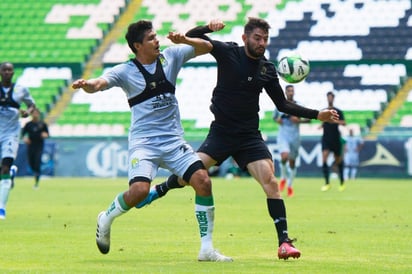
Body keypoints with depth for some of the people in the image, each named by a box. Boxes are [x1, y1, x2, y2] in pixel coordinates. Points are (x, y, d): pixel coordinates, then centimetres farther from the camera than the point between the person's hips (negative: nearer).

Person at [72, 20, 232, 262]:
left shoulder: (170, 57, 7)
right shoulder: (125, 71, -4)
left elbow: (206, 47, 9)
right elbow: (99, 84, -18)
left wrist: (184, 40, -12)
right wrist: (86, 85, -42)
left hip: (174, 140, 4)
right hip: (144, 141, -4)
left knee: (203, 181, -14)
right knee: (140, 190, -25)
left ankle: (207, 248, -4)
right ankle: (106, 219, 8)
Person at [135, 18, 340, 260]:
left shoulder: (267, 69, 4)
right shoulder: (228, 52, -4)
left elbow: (283, 105, 14)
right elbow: (191, 38, -7)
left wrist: (317, 115, 8)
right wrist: (209, 28, -28)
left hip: (250, 137, 2)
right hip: (221, 132, -2)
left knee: (270, 181, -16)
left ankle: (284, 242, -15)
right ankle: (159, 190, 25)